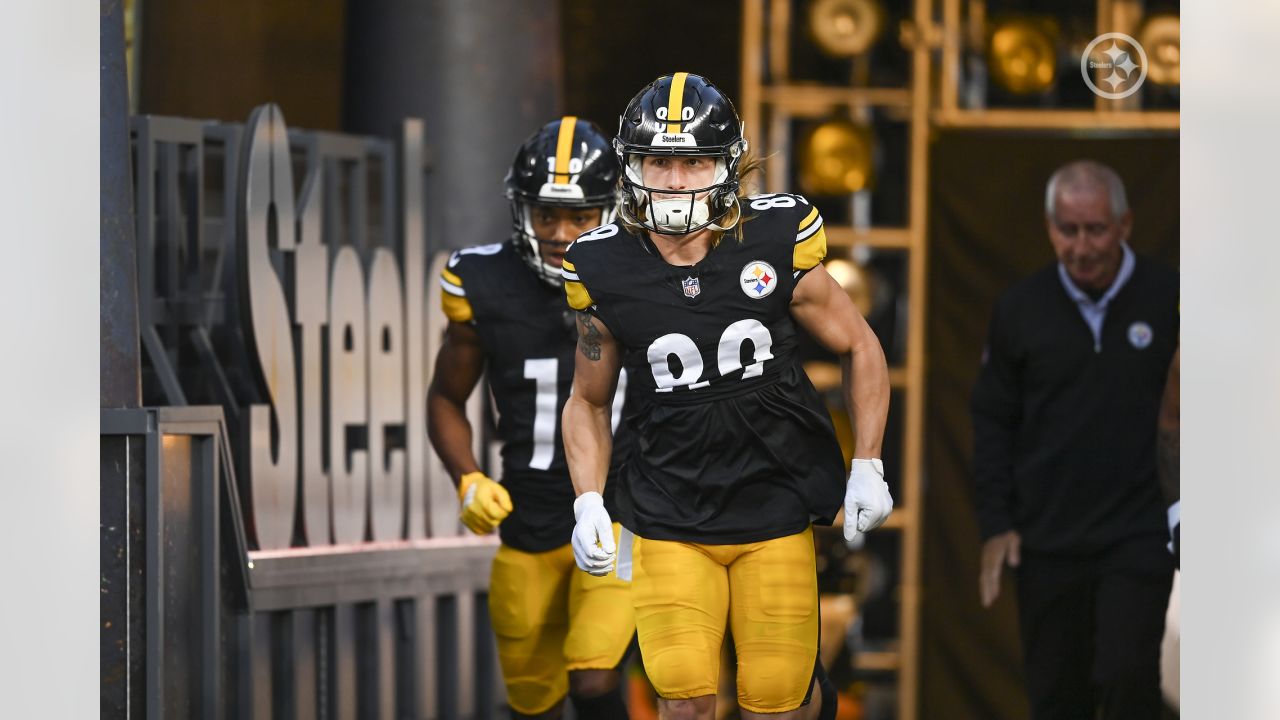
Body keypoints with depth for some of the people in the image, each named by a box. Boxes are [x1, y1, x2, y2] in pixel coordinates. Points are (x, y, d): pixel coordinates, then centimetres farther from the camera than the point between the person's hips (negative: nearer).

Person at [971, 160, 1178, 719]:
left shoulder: (1166, 300, -5)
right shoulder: (1021, 309, 2)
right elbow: (993, 421, 9)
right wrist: (995, 525, 2)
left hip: (1136, 539, -3)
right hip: (1047, 541, 3)